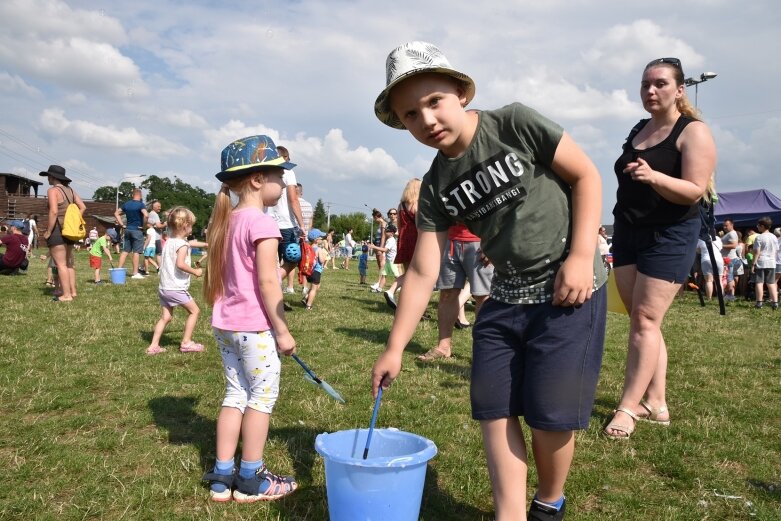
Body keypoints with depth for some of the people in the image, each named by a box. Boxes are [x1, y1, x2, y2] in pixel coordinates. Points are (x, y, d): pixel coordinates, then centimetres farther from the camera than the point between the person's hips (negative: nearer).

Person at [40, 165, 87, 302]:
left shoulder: (53, 190, -11)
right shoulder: (70, 190, 11)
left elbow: (54, 212, -20)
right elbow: (82, 207, 9)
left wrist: (48, 231, -15)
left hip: (57, 230, -8)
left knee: (60, 264, -5)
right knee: (69, 263, 16)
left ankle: (66, 295, -5)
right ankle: (73, 291, 20)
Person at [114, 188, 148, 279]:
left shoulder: (126, 204, 8)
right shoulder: (141, 204, -11)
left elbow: (116, 213, 13)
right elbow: (146, 215, -28)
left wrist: (122, 225, 10)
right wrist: (144, 225, -13)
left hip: (128, 230, 6)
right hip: (137, 230, -6)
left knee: (125, 250, 12)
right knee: (136, 252, -1)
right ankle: (135, 273, 1)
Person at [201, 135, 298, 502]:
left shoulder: (226, 221, 11)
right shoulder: (261, 223, -16)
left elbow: (220, 278, 14)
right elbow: (267, 283, -19)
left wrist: (223, 312, 20)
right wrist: (282, 330, -14)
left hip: (226, 324, 9)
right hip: (254, 326, -8)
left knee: (236, 393, 15)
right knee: (263, 395, 4)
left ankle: (222, 477, 21)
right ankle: (251, 480, 14)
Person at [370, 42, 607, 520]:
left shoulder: (515, 124, -12)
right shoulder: (435, 188, 0)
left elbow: (586, 176, -6)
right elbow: (422, 273, 0)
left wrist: (582, 256, -15)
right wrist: (394, 349, -1)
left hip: (569, 290, -5)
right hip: (506, 298, 5)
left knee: (549, 414, -1)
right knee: (492, 408, 4)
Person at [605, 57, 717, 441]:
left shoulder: (693, 131, -7)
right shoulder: (638, 130, 15)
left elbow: (694, 191, -17)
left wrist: (653, 177, -33)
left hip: (670, 235, -7)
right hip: (628, 232, 7)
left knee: (645, 319, -12)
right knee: (639, 319, 4)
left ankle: (628, 408, -9)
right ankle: (655, 403, 11)